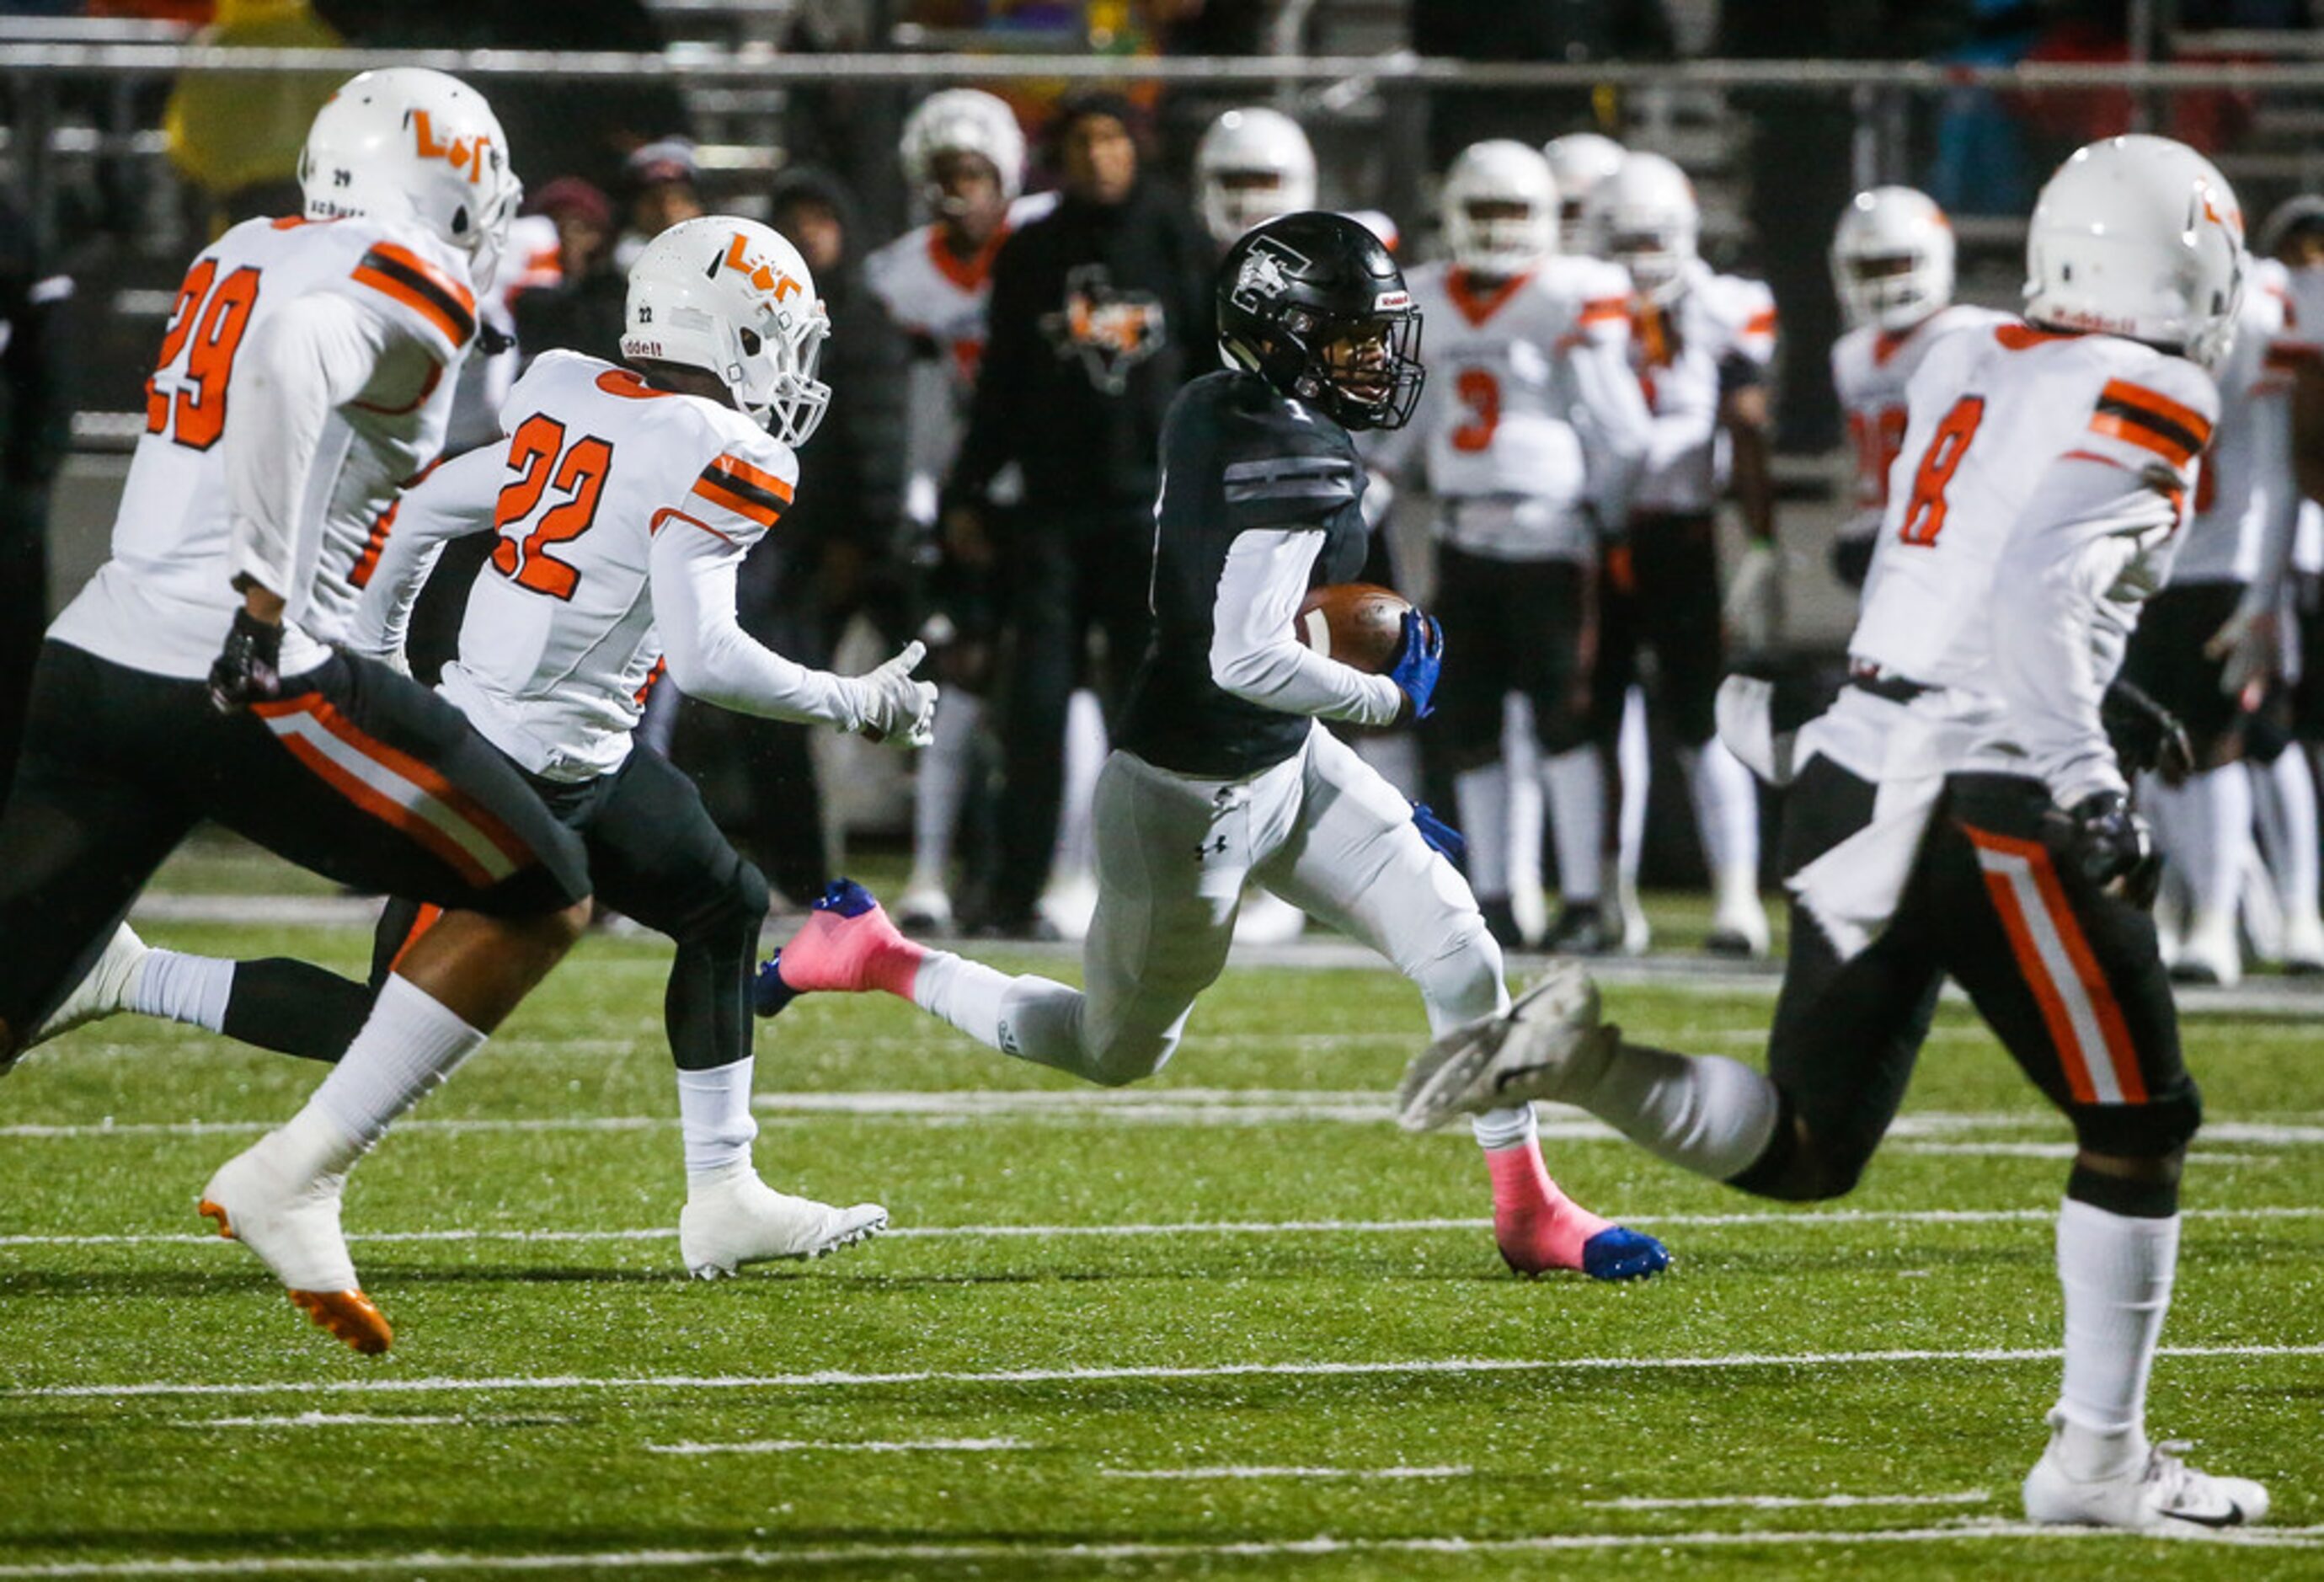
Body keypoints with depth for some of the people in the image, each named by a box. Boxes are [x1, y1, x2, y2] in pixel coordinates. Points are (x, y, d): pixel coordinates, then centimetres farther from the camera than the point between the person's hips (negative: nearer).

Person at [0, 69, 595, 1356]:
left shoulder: (240, 257, 20)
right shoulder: (414, 286, -4)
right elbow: (293, 359, -23)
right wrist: (267, 588, -23)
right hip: (243, 683, -7)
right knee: (540, 900, 7)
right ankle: (292, 1182, 1)